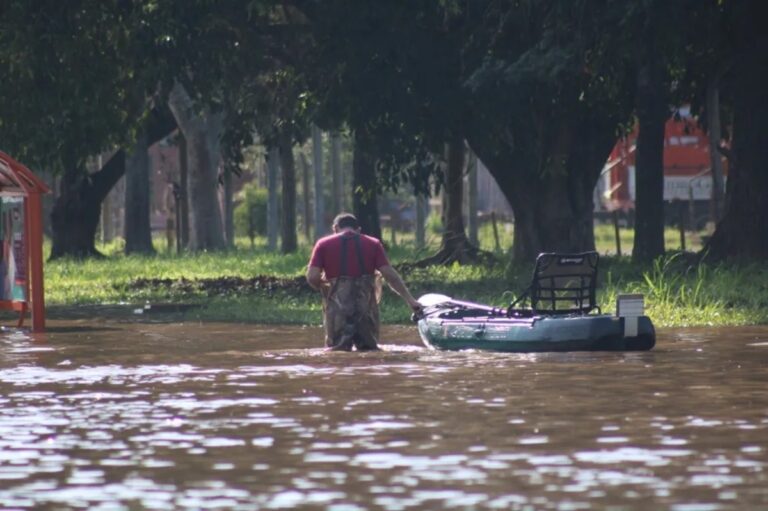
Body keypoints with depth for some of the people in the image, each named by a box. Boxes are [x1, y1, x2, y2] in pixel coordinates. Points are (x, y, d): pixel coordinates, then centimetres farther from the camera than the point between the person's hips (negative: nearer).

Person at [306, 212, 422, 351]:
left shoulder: (323, 244, 5)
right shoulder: (373, 244, 9)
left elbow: (312, 277, -4)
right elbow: (390, 275, 0)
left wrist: (323, 287, 18)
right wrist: (409, 299, 4)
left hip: (337, 306, -1)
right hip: (366, 307, 2)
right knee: (369, 348, 14)